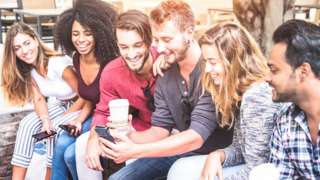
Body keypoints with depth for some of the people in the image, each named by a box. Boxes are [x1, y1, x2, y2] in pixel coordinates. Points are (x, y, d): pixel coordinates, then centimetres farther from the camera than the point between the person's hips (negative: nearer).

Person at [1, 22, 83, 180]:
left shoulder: (59, 64, -29)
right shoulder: (28, 69, -6)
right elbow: (39, 99, -4)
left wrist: (62, 119, -19)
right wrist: (46, 120, -24)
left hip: (82, 106, -7)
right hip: (61, 104, 7)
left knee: (56, 128, -28)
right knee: (27, 124, -11)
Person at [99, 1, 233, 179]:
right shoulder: (164, 80, 1)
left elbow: (196, 136, -27)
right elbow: (160, 130, 0)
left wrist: (136, 151, -31)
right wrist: (128, 137, -20)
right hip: (182, 151, 6)